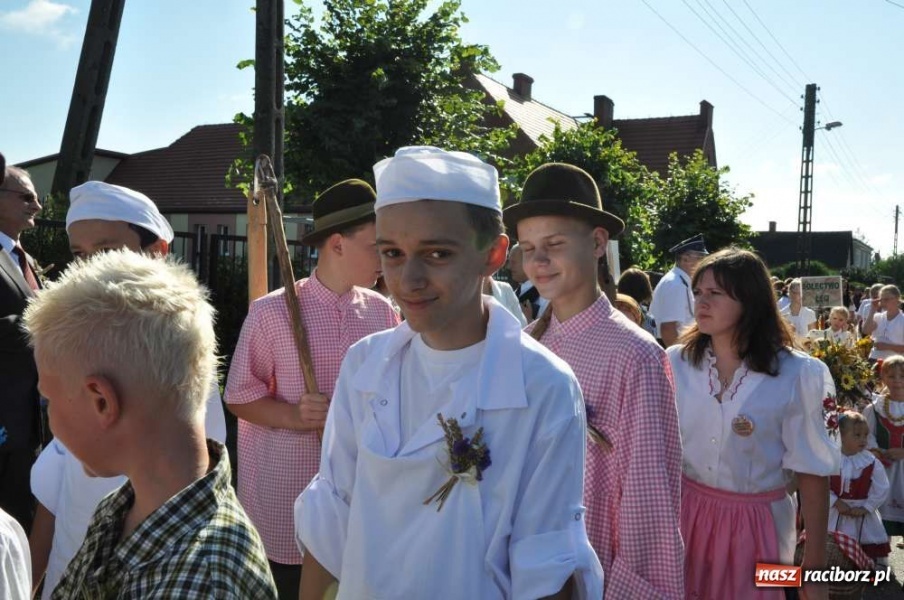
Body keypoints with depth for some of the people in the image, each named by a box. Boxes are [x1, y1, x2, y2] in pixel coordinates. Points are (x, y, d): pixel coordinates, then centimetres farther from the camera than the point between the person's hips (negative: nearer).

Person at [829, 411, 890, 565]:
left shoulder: (872, 462, -8)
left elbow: (881, 490, -8)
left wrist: (864, 508, -13)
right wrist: (836, 503, -15)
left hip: (864, 517, 0)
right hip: (836, 516, 1)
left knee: (873, 550, 5)